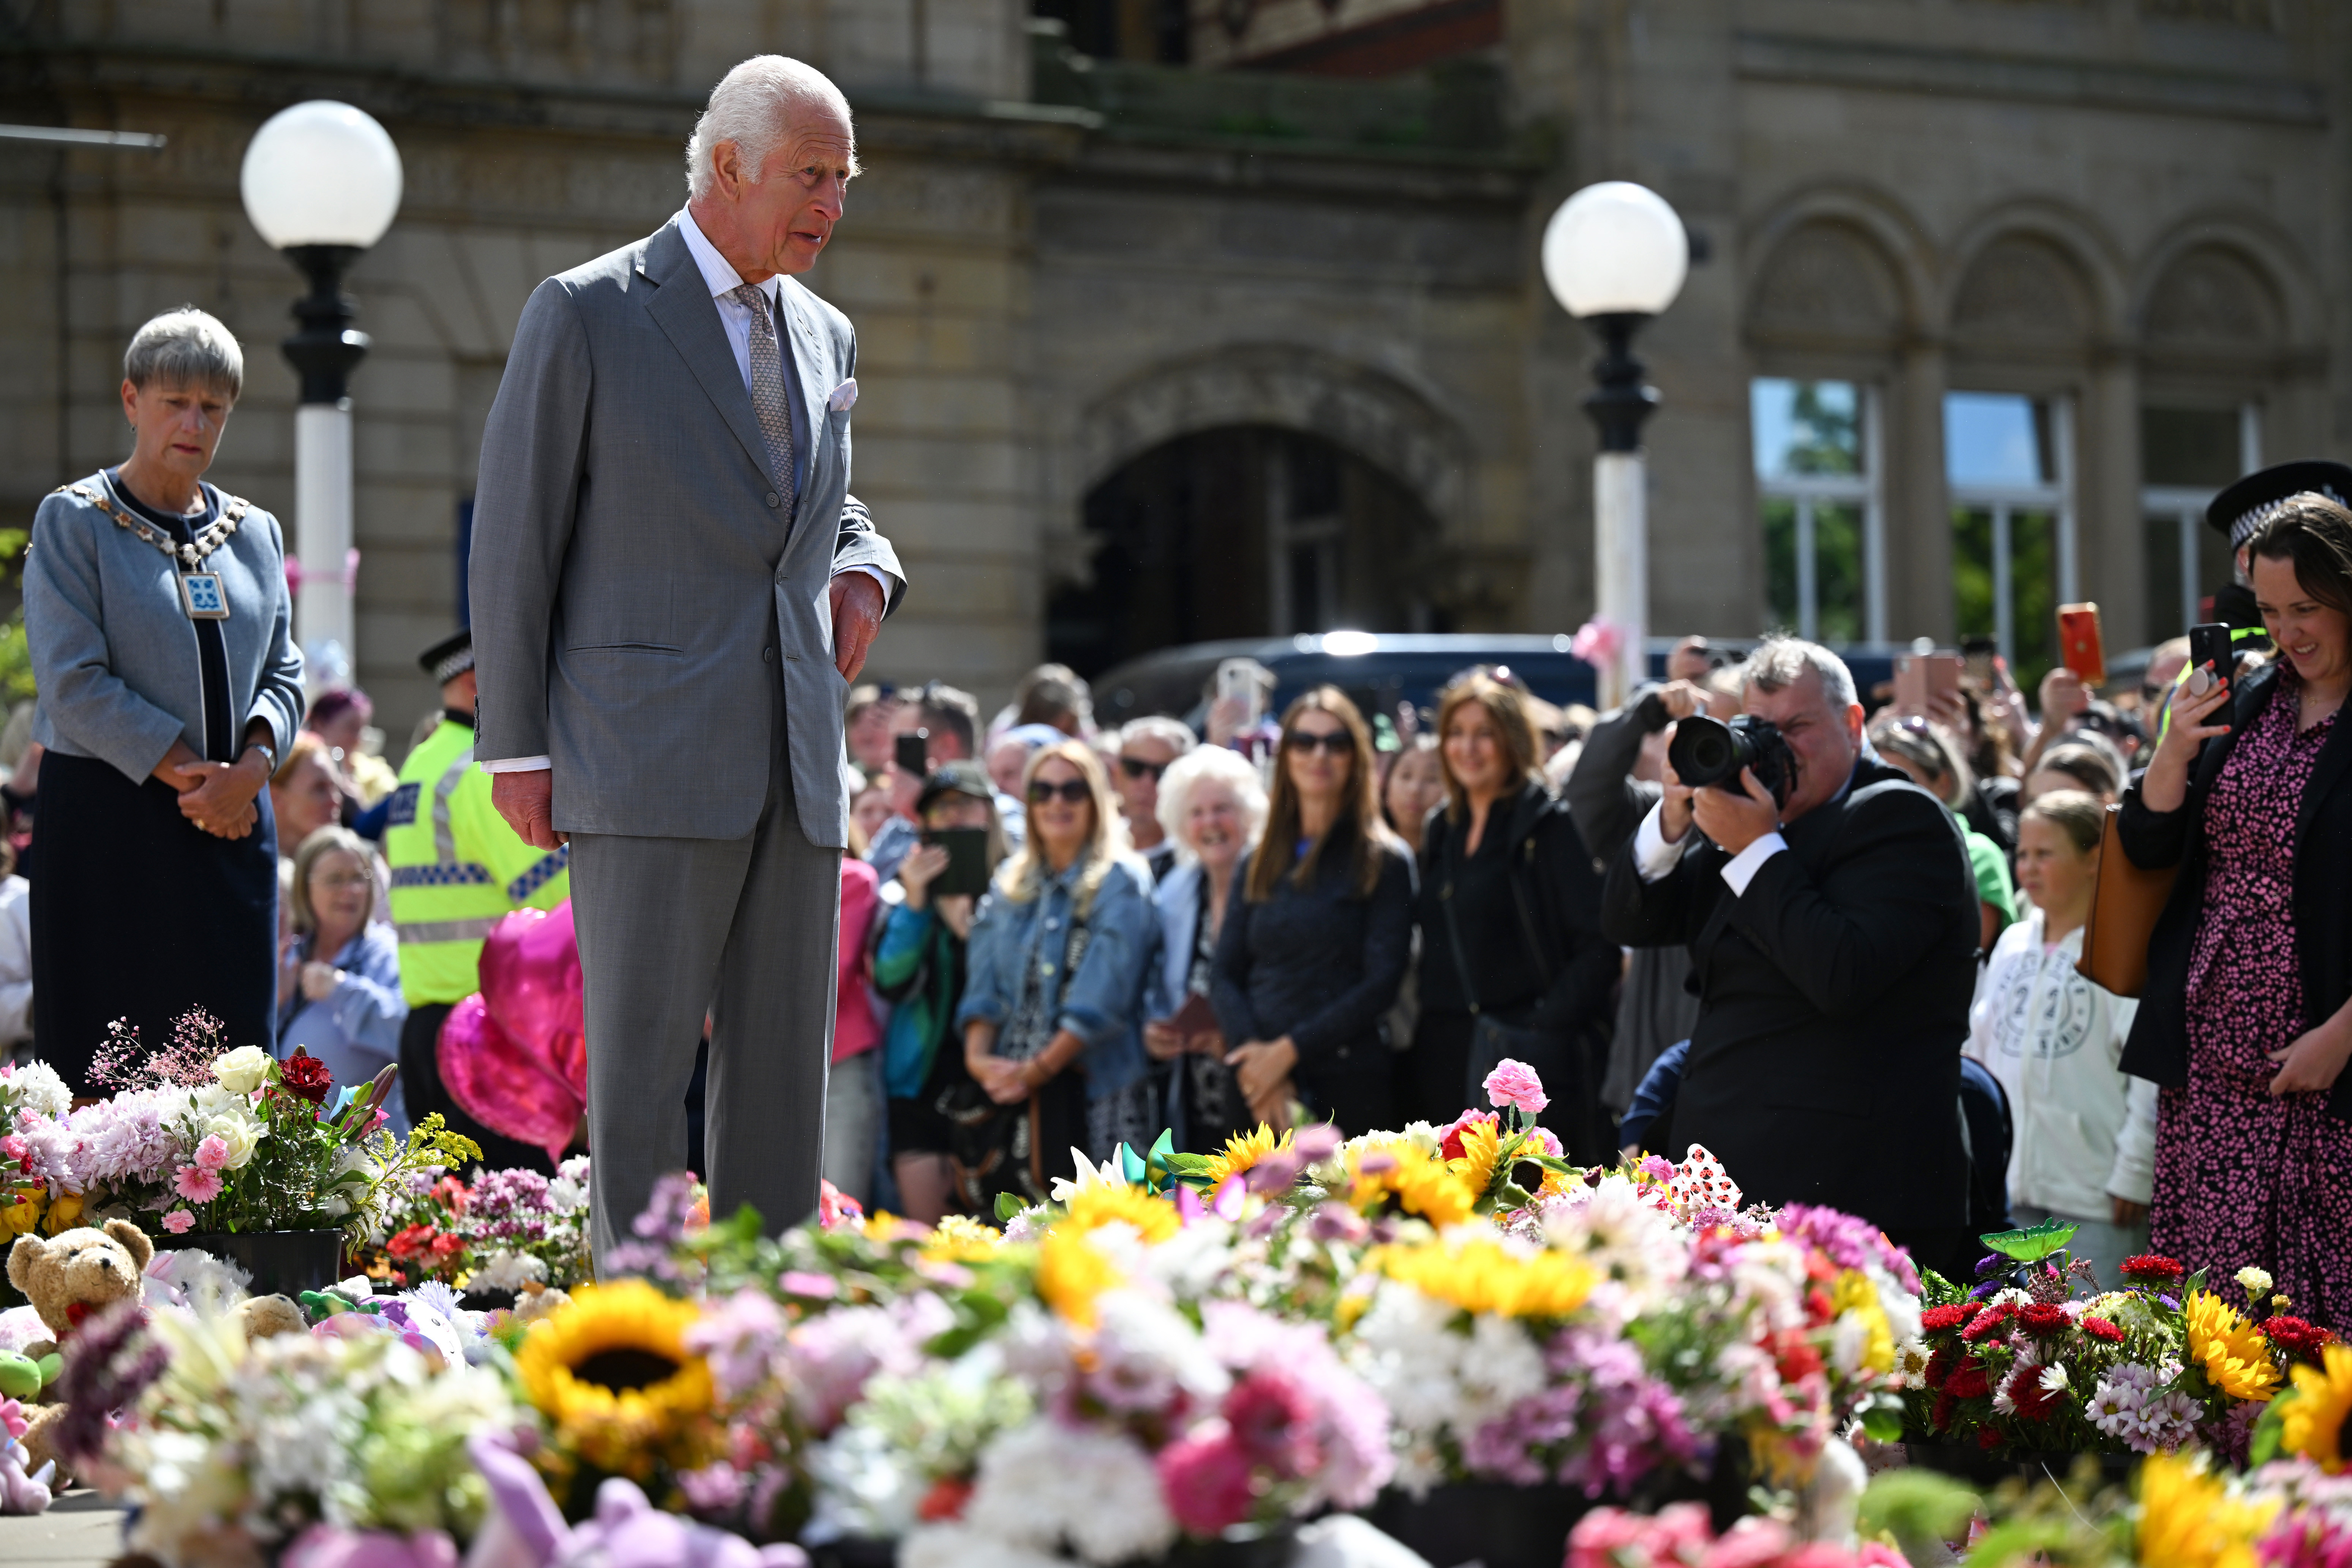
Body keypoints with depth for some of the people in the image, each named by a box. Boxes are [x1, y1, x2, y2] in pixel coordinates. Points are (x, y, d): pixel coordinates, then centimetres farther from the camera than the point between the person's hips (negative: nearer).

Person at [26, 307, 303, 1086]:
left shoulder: (255, 532, 14)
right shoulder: (74, 520, -1)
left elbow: (282, 671, 12)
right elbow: (74, 683, -9)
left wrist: (251, 766, -9)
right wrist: (185, 773, -13)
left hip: (233, 823, 4)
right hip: (108, 823, -4)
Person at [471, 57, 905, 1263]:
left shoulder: (822, 336, 16)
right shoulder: (584, 314, -3)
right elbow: (514, 537, -2)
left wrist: (864, 570, 7)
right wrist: (514, 747, -5)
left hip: (793, 758, 6)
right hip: (647, 756, -6)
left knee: (784, 1063, 4)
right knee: (643, 1061, -7)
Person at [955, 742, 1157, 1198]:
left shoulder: (1121, 882, -1)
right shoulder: (1012, 882, 18)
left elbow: (1103, 999, -10)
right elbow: (984, 984, 12)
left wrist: (1038, 1069, -14)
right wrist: (977, 1055, -6)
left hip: (1094, 1091, -5)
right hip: (1009, 1089, 5)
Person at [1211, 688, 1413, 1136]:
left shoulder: (1383, 862, 4)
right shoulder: (1259, 865, 16)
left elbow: (1382, 982, -5)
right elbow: (1226, 976, 10)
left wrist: (1289, 1050, -11)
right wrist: (1253, 1055, -9)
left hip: (1347, 1082, -3)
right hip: (1259, 1086, 3)